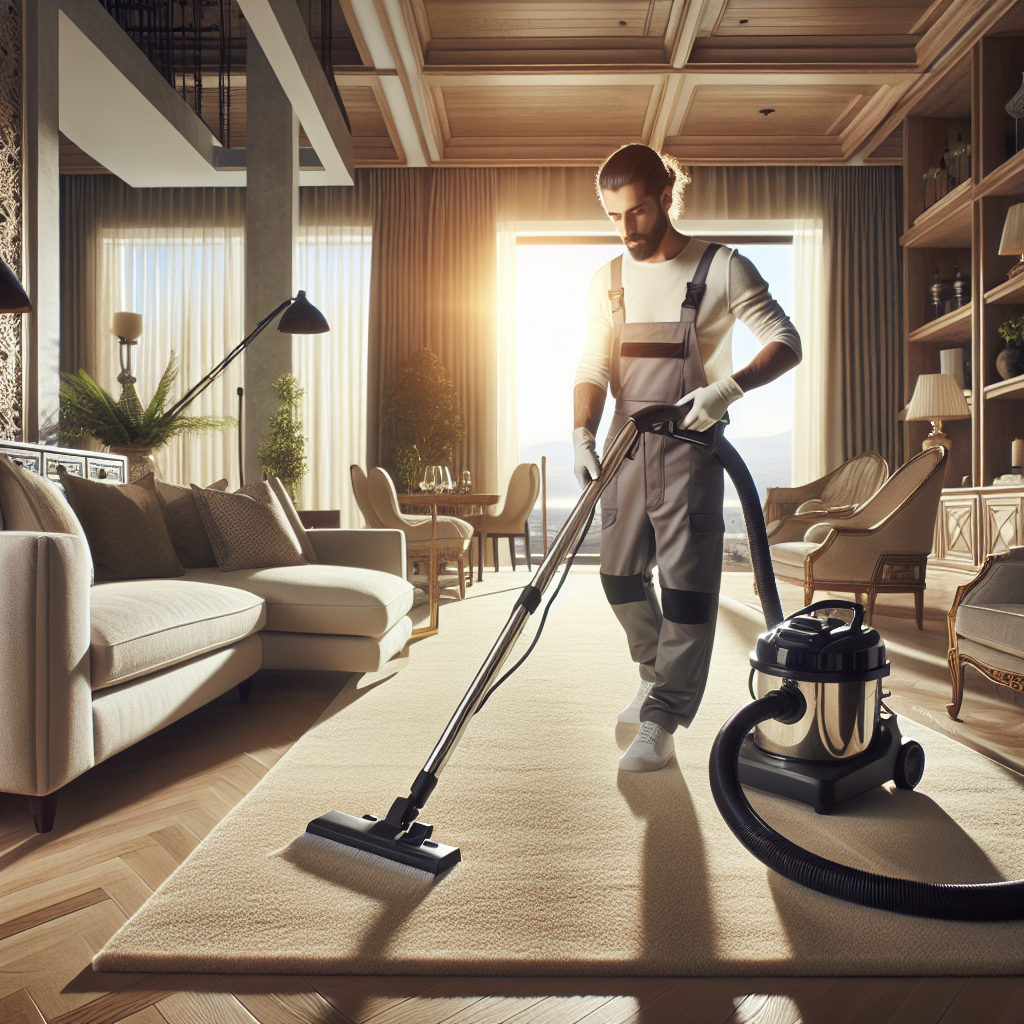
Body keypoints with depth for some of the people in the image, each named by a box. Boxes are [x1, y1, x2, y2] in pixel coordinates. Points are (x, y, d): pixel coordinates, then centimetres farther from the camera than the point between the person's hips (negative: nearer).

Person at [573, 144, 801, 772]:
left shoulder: (721, 268, -3)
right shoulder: (608, 281, 10)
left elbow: (787, 343, -5)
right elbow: (593, 368, 4)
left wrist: (730, 386, -24)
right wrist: (584, 433, -13)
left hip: (690, 444, -5)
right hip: (627, 443, 5)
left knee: (686, 583, -5)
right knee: (621, 572, 11)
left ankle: (660, 724, 4)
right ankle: (658, 676, 35)